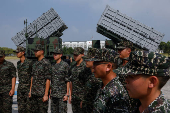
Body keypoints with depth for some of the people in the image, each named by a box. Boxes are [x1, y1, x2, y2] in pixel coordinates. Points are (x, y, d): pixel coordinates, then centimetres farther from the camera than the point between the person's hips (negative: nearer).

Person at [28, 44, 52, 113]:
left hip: (42, 93, -8)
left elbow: (48, 80, -15)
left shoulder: (46, 63, -12)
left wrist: (46, 94, -18)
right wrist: (30, 91, 15)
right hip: (34, 93, 8)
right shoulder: (35, 64, 13)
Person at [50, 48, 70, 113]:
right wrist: (50, 92, 14)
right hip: (54, 94, 6)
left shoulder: (65, 65, -8)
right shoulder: (53, 66, 11)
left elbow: (68, 81, -10)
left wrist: (67, 94, -14)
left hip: (62, 93, -6)